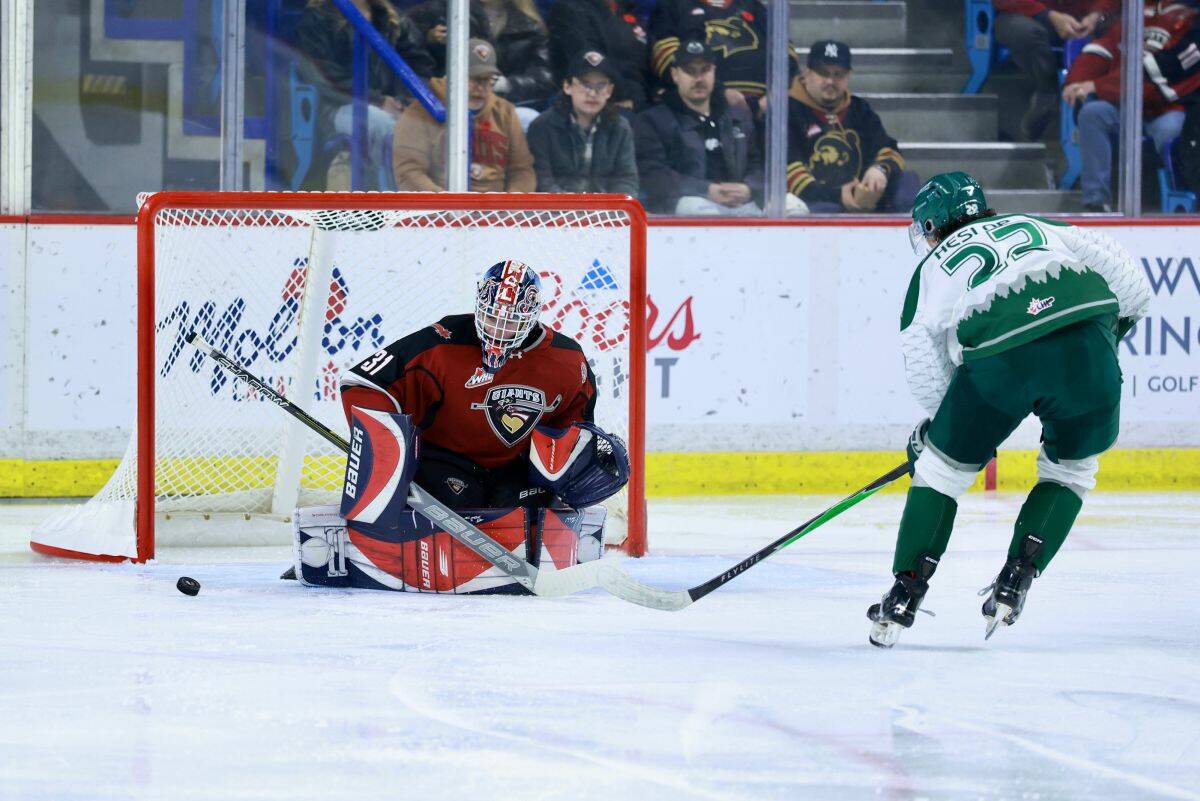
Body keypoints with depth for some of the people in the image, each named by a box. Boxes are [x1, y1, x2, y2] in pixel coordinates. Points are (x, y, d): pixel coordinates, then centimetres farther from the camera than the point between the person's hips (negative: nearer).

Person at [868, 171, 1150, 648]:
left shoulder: (931, 268, 26)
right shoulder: (1038, 227, 32)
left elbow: (925, 365, 21)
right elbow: (1115, 265, 22)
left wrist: (937, 426, 37)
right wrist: (1122, 319, 38)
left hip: (998, 357, -2)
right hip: (1086, 344, 2)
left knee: (941, 468, 18)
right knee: (1070, 471, 24)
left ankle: (902, 600, 15)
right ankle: (1014, 582, 11)